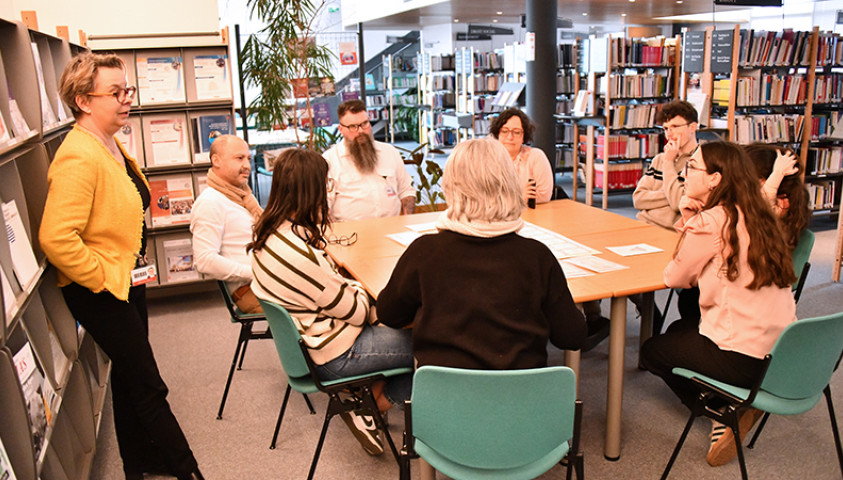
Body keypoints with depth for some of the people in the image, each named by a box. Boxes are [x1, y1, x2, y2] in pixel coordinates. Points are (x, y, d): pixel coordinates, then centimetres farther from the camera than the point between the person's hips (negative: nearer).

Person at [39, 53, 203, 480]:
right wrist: (102, 279, -21)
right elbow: (56, 239, -31)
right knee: (148, 385, 0)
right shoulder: (78, 157, -24)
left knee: (129, 373, 20)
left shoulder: (111, 145, 8)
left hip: (127, 279, 10)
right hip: (98, 290, -10)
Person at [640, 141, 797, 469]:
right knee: (679, 330, 29)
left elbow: (675, 277, -7)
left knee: (652, 350, 17)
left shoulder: (712, 221, -18)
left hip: (744, 360, -8)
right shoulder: (756, 216, 8)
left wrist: (689, 223, 4)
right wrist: (690, 222, 3)